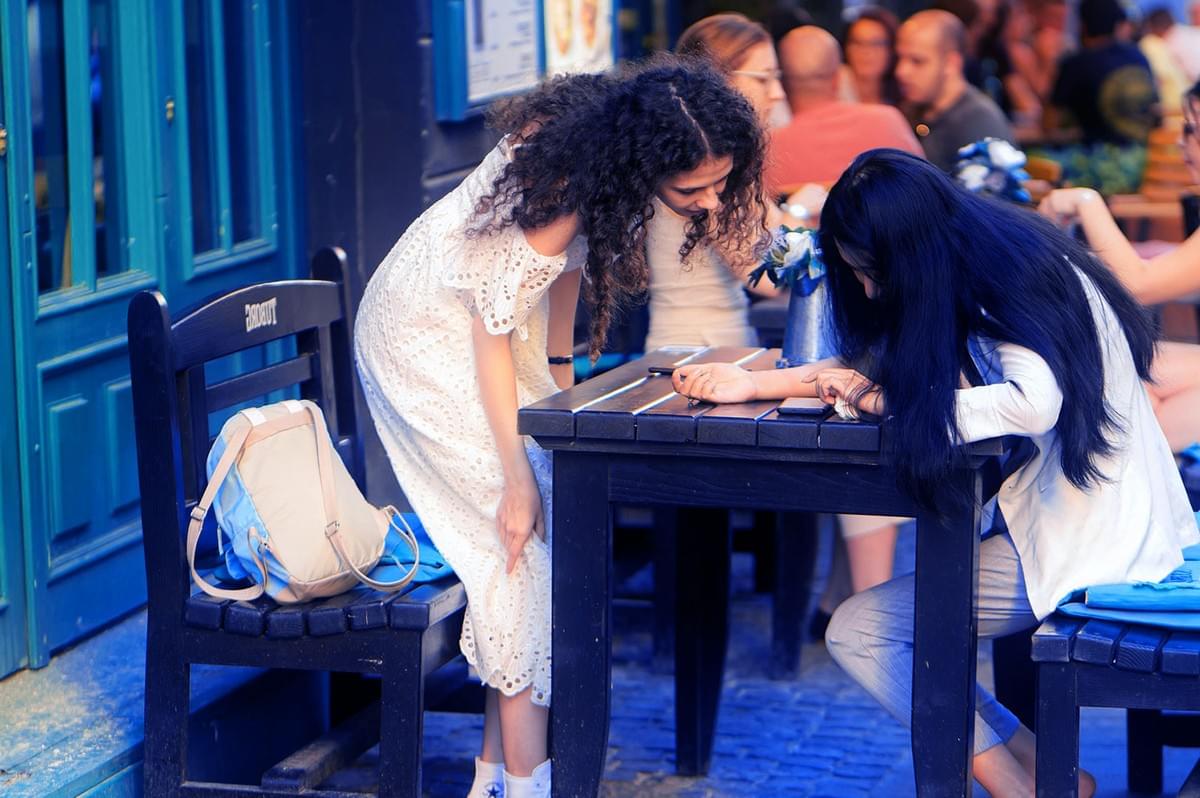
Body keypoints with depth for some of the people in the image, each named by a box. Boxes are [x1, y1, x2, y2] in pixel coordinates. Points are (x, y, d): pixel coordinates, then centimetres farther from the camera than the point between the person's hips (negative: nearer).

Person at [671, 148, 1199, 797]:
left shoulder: (1027, 281, -17)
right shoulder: (995, 274, 9)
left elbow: (1033, 404, -33)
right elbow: (872, 361, 17)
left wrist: (890, 402, -20)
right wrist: (751, 385, 5)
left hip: (1087, 538, -10)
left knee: (859, 632, -11)